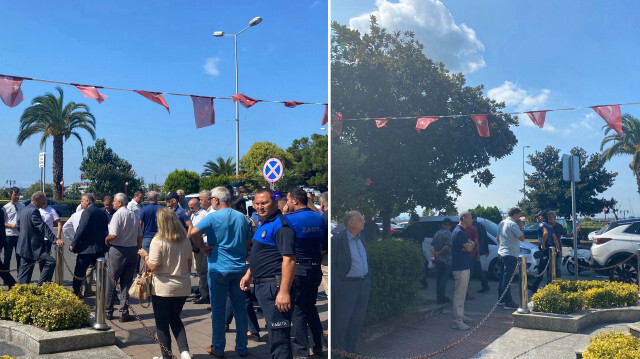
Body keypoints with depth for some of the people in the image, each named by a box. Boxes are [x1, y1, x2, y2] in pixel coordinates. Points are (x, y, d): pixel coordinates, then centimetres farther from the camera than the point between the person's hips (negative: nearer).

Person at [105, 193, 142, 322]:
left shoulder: (118, 215, -10)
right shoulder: (134, 216, 8)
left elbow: (113, 235, -19)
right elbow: (140, 236, 10)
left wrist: (106, 240, 1)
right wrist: (137, 250, 18)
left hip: (118, 250, -5)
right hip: (132, 251, 5)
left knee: (111, 281, 8)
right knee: (127, 282, 8)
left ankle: (108, 311, 17)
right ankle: (124, 313, 8)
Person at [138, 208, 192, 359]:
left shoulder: (158, 241, -15)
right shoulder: (186, 241, 1)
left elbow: (153, 266, -17)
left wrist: (145, 256, 0)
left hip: (163, 288, -5)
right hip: (183, 287, 5)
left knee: (162, 323, 11)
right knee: (175, 319, 21)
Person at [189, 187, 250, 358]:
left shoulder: (213, 217, -9)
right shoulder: (242, 217, 6)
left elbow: (193, 232, -23)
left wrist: (202, 248, -9)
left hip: (218, 269, -4)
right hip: (239, 268, 4)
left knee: (218, 310, 6)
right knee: (240, 308, 11)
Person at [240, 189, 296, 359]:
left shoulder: (280, 225, -18)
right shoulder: (264, 223, 14)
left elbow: (289, 259, -25)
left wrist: (284, 292, -29)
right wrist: (249, 274, 24)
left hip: (274, 286, -10)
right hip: (262, 285, 10)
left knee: (279, 333, -4)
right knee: (273, 330, 20)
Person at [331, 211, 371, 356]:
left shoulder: (361, 237, 10)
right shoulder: (337, 239, -14)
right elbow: (331, 264, -14)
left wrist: (369, 278, 14)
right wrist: (337, 287, -16)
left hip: (364, 285, 7)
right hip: (346, 286, -7)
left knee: (358, 321, 15)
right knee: (340, 322, 3)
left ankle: (350, 349, 29)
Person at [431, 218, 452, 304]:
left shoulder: (437, 233, 12)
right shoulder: (448, 233, -12)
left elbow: (432, 245, 8)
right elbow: (447, 246, -23)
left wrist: (434, 253, -6)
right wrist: (439, 254, -15)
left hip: (438, 260, 7)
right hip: (446, 260, -7)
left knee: (439, 278, 14)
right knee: (444, 279, -3)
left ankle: (439, 297, 20)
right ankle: (441, 298, -1)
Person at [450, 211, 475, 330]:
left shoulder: (462, 231, 16)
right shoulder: (460, 232, -18)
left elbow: (471, 243, 14)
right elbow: (469, 248, -16)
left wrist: (469, 244, -7)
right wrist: (471, 245, 5)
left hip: (464, 266, 11)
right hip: (460, 267, -11)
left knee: (462, 294, 19)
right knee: (459, 295, -9)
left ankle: (461, 316, 29)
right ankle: (457, 321, -8)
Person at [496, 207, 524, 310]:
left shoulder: (501, 223, 13)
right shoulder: (513, 224, -14)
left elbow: (497, 238, 20)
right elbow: (522, 238, -14)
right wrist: (520, 226, -4)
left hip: (501, 253, 9)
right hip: (511, 254, -9)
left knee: (503, 277, 15)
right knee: (507, 278, -7)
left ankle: (501, 299, 21)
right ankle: (508, 302, -5)